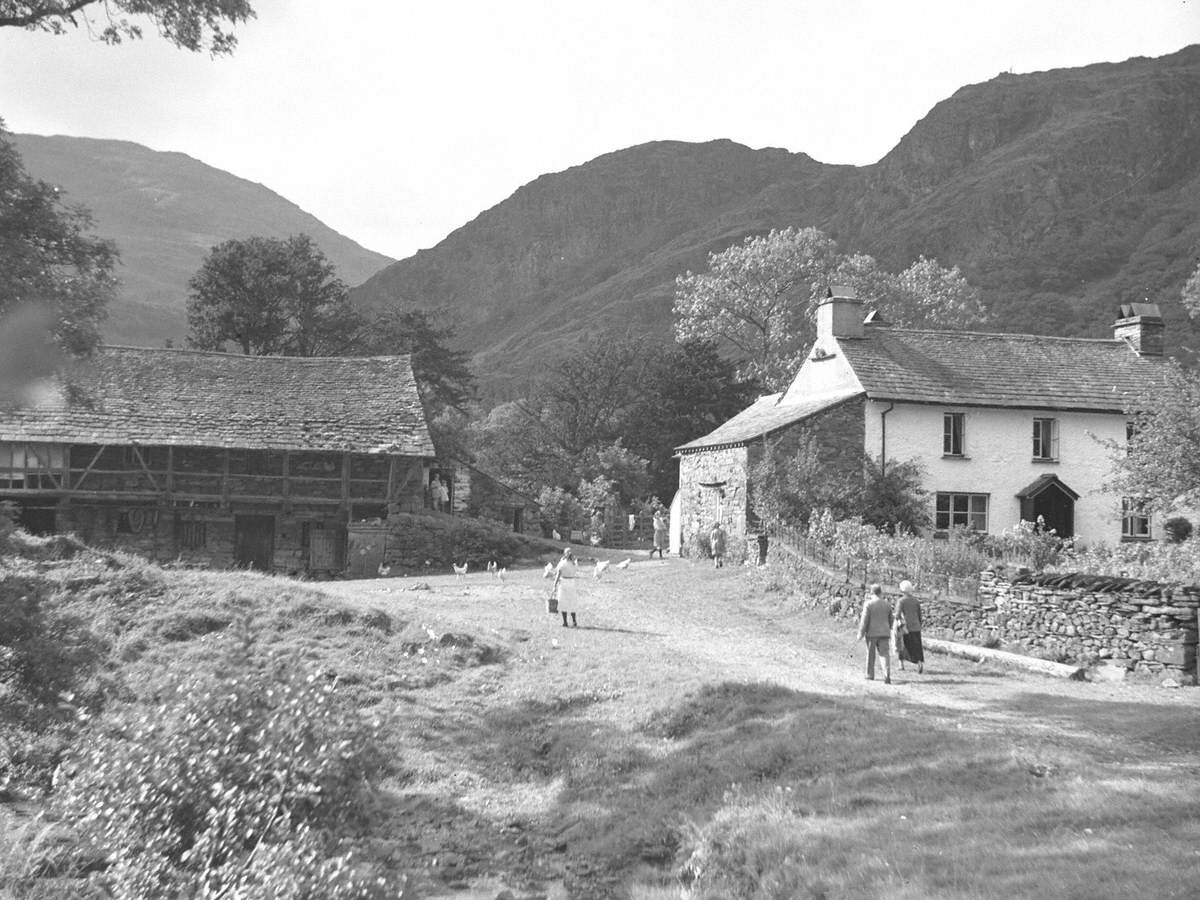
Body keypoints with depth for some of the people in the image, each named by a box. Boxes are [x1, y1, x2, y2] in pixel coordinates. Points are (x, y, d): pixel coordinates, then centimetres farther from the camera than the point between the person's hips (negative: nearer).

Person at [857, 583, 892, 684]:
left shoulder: (868, 604, -9)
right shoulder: (886, 604, 5)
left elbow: (864, 620, -11)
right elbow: (890, 619, 13)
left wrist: (860, 633, -6)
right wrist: (889, 630, 27)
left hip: (871, 633, -3)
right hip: (884, 633, 3)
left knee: (870, 654, 12)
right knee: (885, 654, 0)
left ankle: (870, 675, 22)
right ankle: (887, 676, -17)